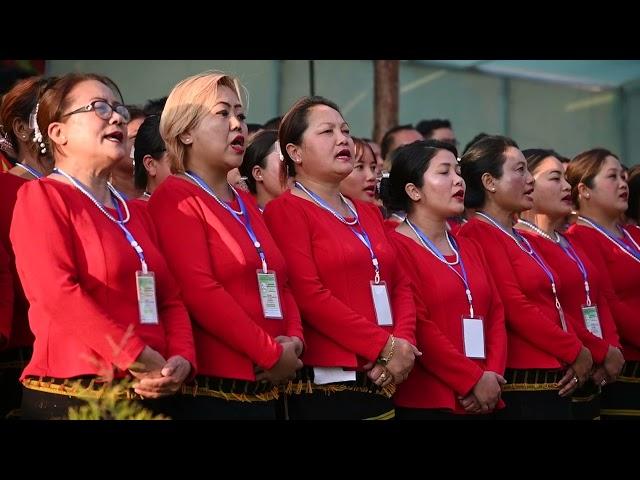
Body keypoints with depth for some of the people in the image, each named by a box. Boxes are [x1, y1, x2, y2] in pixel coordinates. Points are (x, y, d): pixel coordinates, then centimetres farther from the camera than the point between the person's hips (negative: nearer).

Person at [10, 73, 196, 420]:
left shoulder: (135, 213, 19)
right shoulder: (41, 197, -3)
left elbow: (170, 299, 14)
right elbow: (56, 293, -17)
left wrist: (182, 359, -7)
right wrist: (138, 358, -19)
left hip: (151, 396, 7)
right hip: (72, 399, -7)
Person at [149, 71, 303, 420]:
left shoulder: (246, 204, 19)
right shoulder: (174, 198, -6)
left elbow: (280, 283, 16)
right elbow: (200, 292, -17)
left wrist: (293, 341, -4)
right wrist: (272, 354, -15)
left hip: (265, 389, 8)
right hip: (210, 388, -8)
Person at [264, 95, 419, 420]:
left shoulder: (368, 213, 18)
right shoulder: (286, 210, -5)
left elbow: (400, 285, 13)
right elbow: (309, 295, -15)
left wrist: (404, 343, -7)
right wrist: (384, 346, -15)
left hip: (383, 383, 7)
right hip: (326, 385, -7)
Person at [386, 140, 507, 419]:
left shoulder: (469, 248, 17)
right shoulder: (396, 247, -8)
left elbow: (496, 314, 11)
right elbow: (415, 327, -16)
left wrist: (493, 376, -6)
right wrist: (473, 380, -15)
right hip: (426, 402, -7)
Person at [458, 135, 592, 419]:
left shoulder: (517, 238, 17)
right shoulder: (479, 233, -10)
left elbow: (552, 305, 17)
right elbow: (514, 308, -17)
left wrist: (577, 350, -1)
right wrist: (575, 351, -10)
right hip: (521, 387, -9)